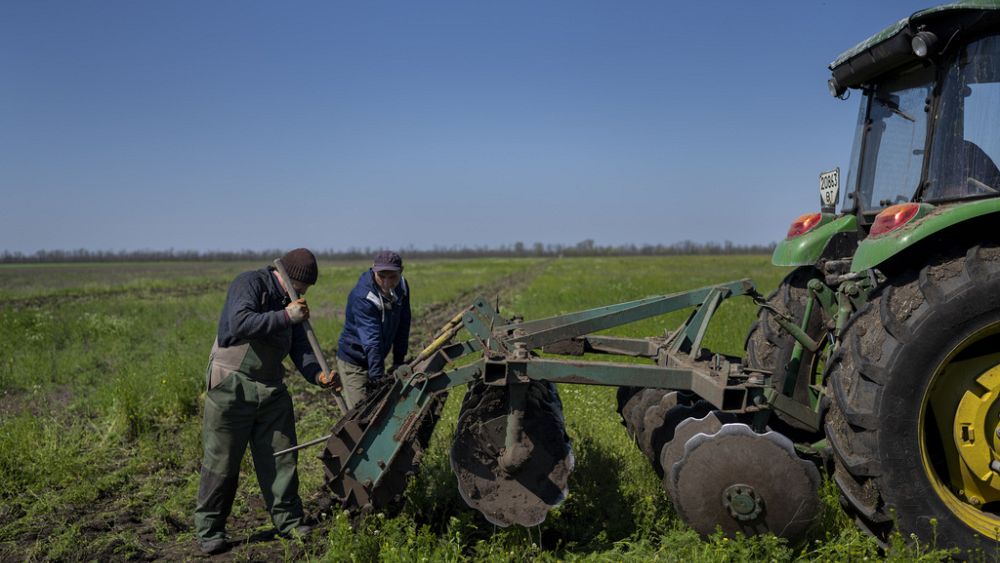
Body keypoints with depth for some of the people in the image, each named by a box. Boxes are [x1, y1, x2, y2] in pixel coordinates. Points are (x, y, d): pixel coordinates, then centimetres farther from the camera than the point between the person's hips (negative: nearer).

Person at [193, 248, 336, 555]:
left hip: (272, 390, 7)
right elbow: (240, 323, -29)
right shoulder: (249, 283, -11)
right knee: (222, 461, 2)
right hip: (232, 387, -7)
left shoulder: (290, 303, 12)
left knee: (281, 457, 9)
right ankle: (209, 530, 16)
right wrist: (285, 317, -26)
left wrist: (318, 374, -11)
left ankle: (289, 521, 21)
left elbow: (300, 348, 6)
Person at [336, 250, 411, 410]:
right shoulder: (362, 297, -29)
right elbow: (371, 341, -36)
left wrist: (399, 361, 3)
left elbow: (402, 328, 2)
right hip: (353, 363, -7)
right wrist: (377, 379, -38)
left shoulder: (402, 287, -8)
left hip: (375, 360, 7)